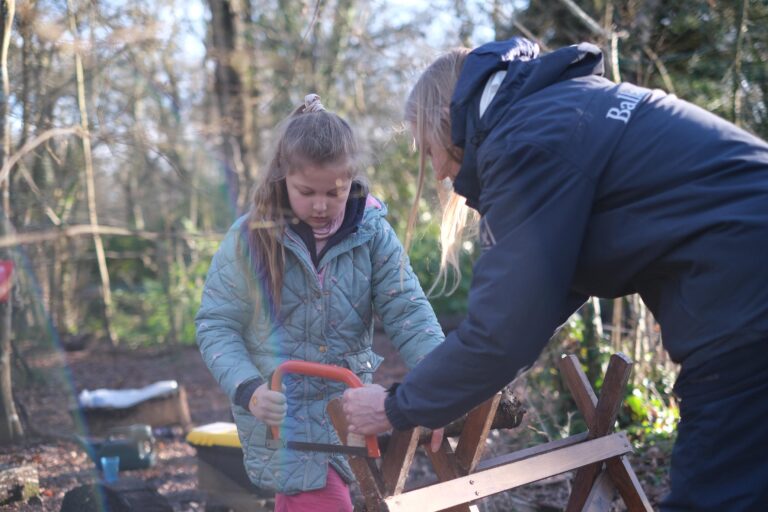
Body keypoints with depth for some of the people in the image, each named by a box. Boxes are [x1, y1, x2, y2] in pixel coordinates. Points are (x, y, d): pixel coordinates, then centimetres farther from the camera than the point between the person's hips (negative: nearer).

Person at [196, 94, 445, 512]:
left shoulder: (372, 233, -7)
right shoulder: (251, 238, -12)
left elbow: (407, 313, -10)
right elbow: (216, 325, -8)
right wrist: (248, 389, -24)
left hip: (347, 405, 3)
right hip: (279, 411, -3)